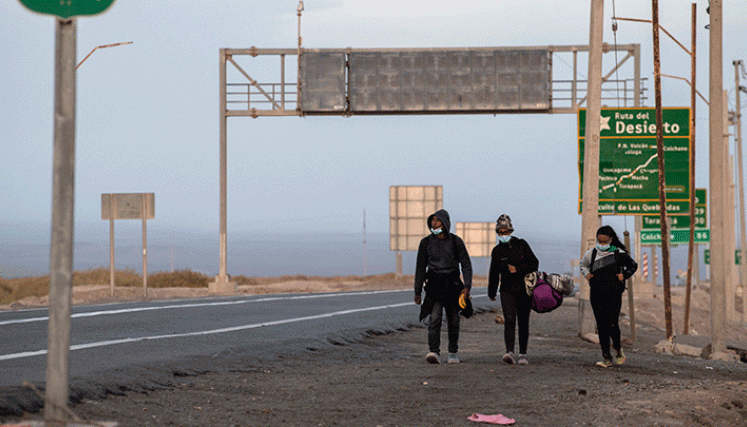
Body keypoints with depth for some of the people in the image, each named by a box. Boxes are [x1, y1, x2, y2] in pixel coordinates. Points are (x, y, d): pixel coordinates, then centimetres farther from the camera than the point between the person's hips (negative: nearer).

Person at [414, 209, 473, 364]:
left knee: (453, 320, 5)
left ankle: (453, 353, 20)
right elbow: (420, 267, 8)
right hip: (434, 284, -1)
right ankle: (434, 352, -26)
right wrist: (417, 292, 6)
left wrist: (467, 286, -11)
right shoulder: (426, 242, 4)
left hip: (452, 283, 1)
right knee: (435, 317, -18)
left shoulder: (456, 241, 2)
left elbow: (466, 264, 2)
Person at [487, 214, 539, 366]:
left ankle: (523, 354, 15)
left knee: (523, 323, 5)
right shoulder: (497, 251, 5)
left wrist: (518, 269, -16)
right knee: (509, 321, -17)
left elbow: (534, 263, -3)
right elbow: (494, 273, 16)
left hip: (524, 290, 0)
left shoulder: (521, 245, 1)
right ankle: (510, 353, -28)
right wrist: (491, 292, 25)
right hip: (507, 291, 0)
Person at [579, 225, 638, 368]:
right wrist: (586, 274, 6)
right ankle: (606, 357, 7)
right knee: (601, 326, 1)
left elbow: (633, 266, 15)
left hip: (614, 295, -3)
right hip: (596, 294, 3)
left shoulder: (619, 254, -1)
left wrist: (624, 275, -1)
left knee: (612, 324, -10)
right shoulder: (591, 253, 5)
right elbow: (582, 264, 26)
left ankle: (618, 349, 19)